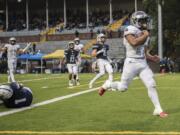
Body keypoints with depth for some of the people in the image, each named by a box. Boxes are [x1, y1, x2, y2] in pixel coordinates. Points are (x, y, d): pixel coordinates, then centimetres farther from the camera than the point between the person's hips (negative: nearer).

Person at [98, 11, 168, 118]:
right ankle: (107, 85, 31)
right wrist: (145, 36, -13)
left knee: (152, 85, -5)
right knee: (123, 87, 1)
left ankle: (158, 109, 0)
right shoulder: (130, 30, -8)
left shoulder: (145, 33, 15)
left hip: (143, 63, 6)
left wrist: (152, 58, 1)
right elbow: (134, 42, -26)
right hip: (132, 63, -6)